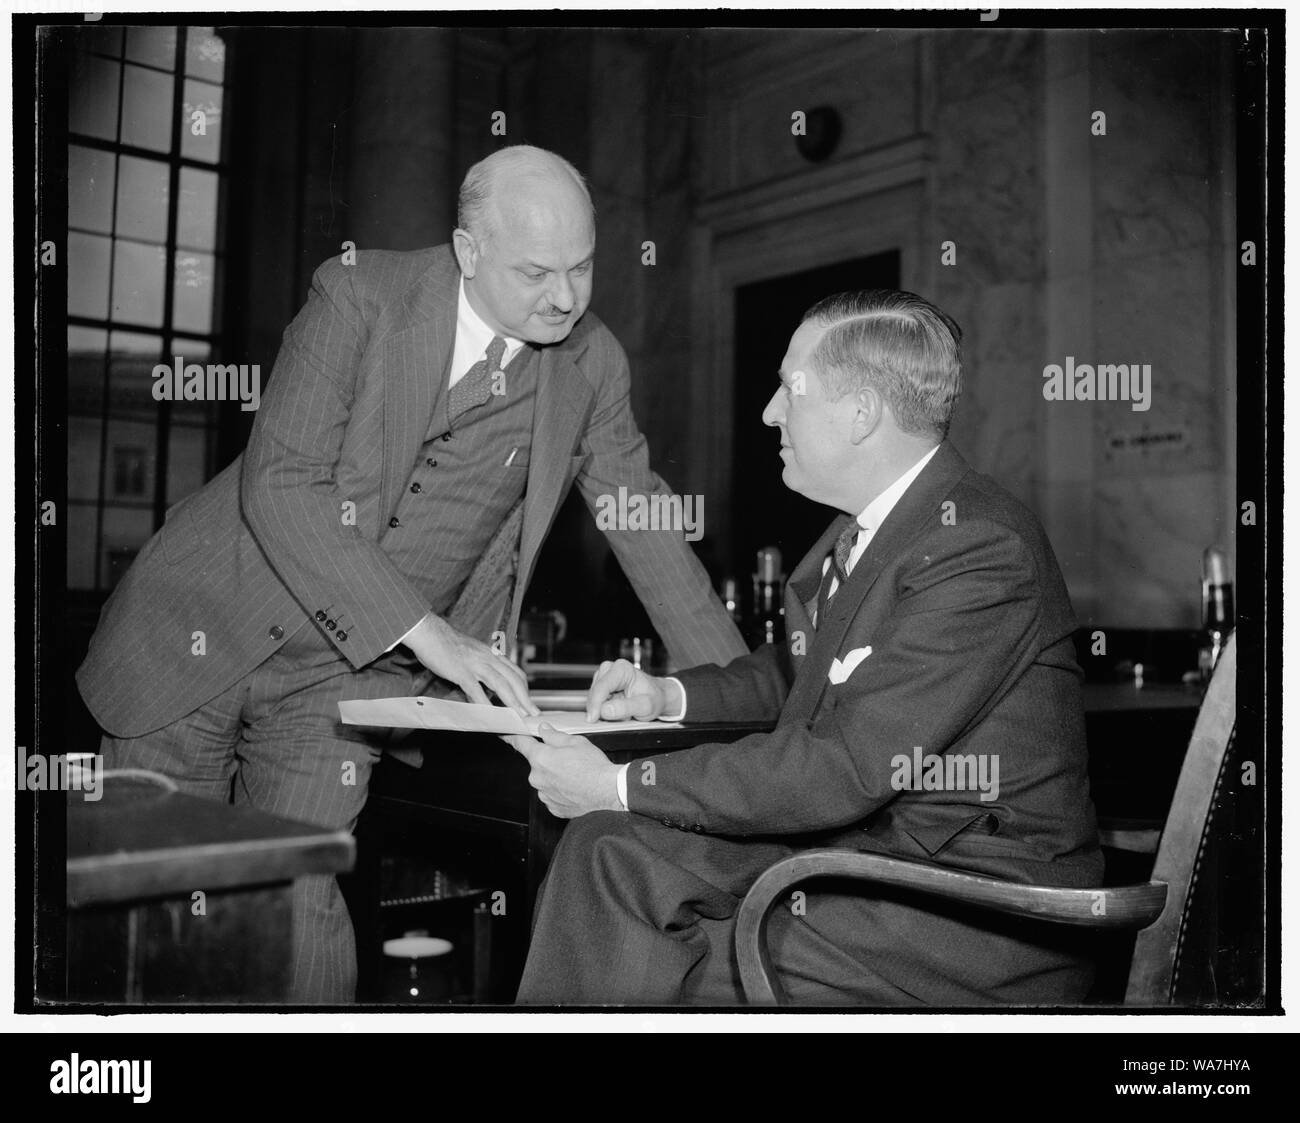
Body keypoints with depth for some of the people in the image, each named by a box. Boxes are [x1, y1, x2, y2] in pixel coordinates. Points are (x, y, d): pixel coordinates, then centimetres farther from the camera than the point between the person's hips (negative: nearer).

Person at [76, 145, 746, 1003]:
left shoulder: (593, 364, -3)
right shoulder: (360, 298, -15)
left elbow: (642, 519, 6)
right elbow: (280, 486, -21)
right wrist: (425, 631, -29)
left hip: (353, 673, 2)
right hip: (205, 634, -1)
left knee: (299, 898, -9)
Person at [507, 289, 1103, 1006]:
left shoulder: (982, 551, -22)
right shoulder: (862, 528, 7)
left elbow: (846, 768, -26)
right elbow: (796, 671, 24)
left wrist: (620, 785, -20)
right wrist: (670, 695, 6)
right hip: (854, 847, 8)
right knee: (609, 848, -5)